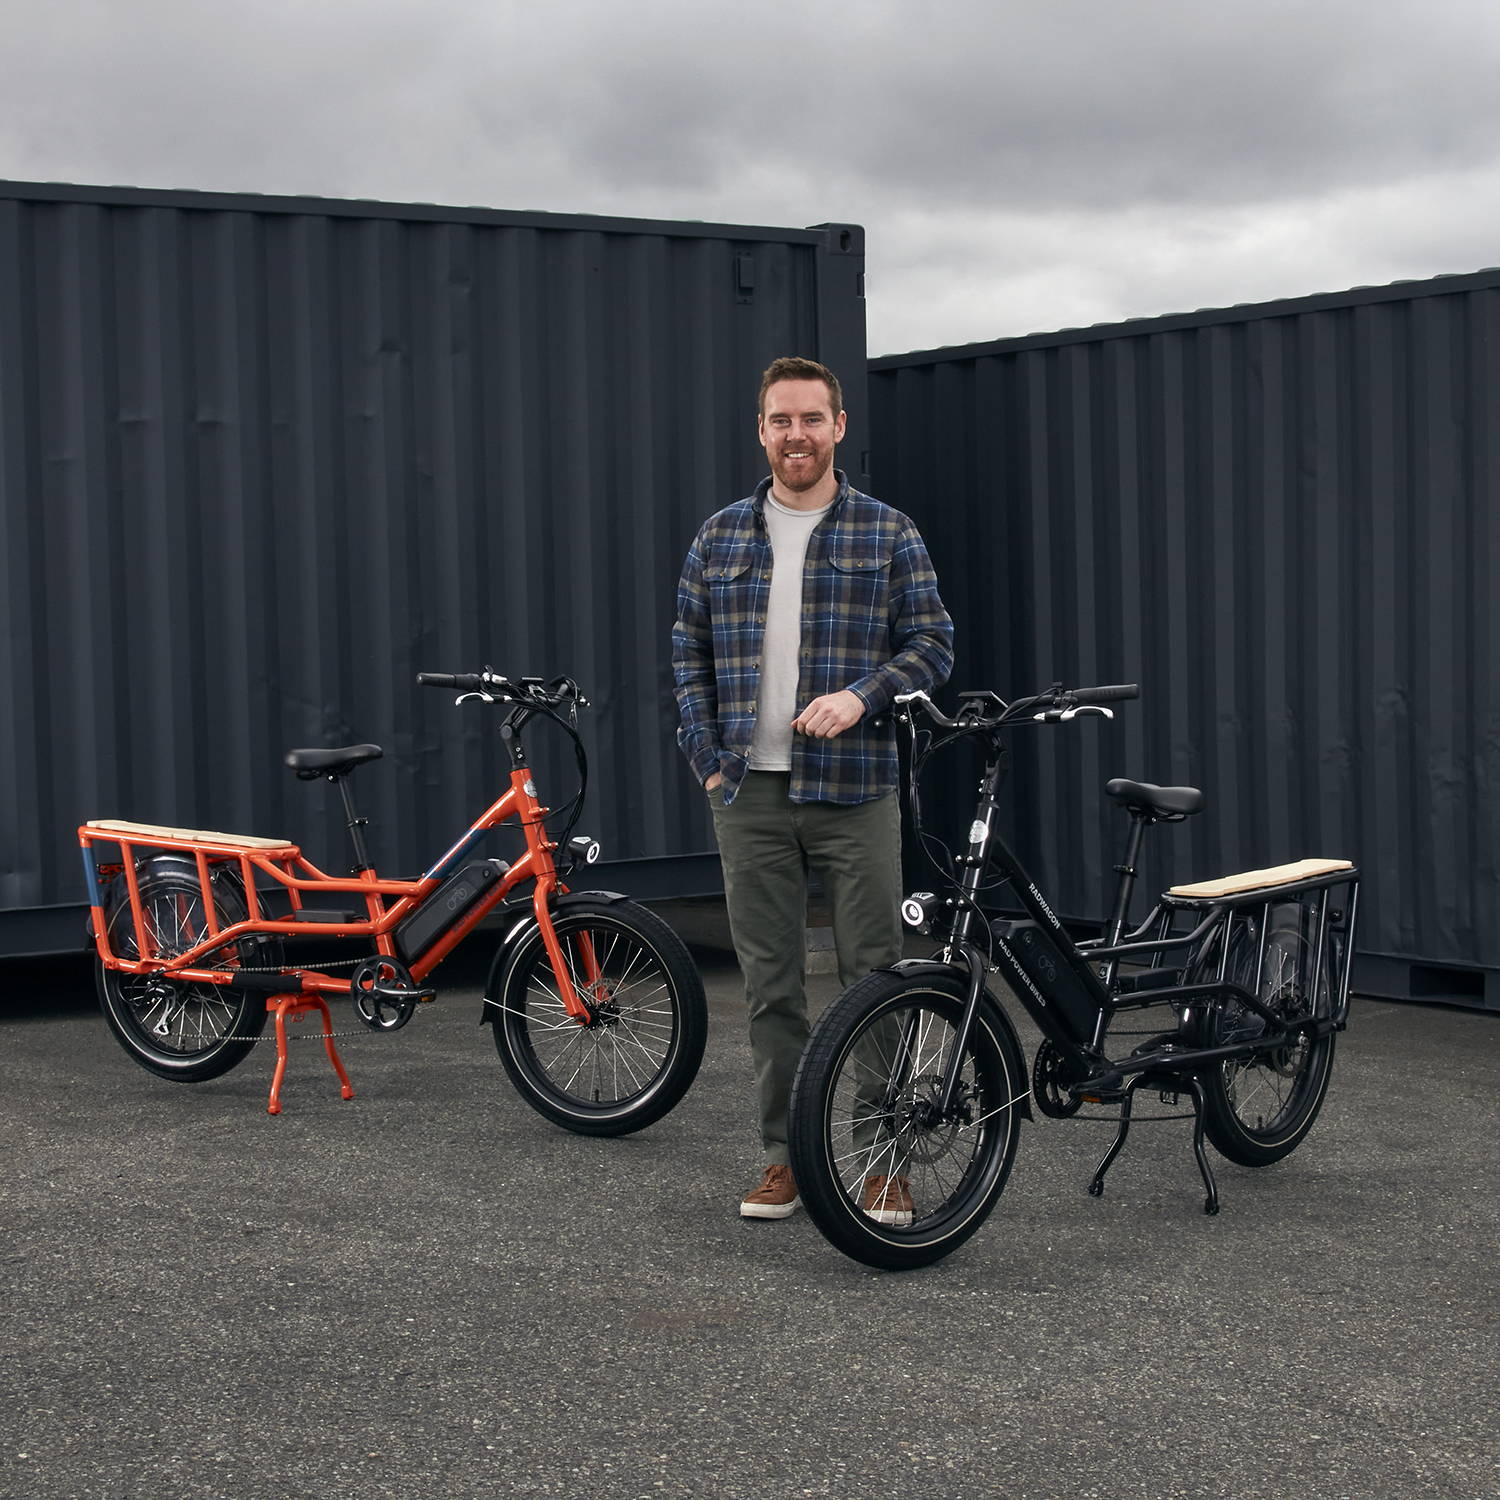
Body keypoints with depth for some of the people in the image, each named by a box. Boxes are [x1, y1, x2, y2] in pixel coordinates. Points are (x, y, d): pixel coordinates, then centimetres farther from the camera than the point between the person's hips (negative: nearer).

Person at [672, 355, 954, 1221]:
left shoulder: (888, 534, 4)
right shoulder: (721, 538, 11)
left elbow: (934, 643, 1)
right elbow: (690, 653, 14)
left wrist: (861, 695, -16)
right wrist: (707, 756, 4)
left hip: (854, 791, -2)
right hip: (750, 796, 2)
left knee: (875, 978, -1)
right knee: (771, 985, 7)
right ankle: (786, 1157, 16)